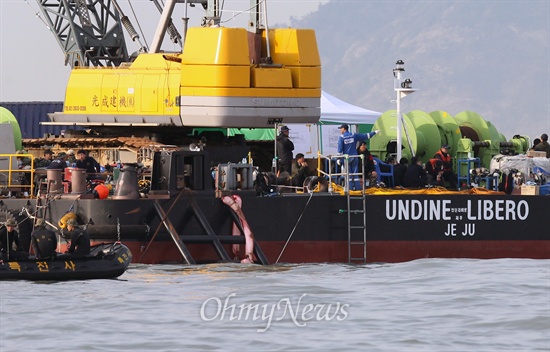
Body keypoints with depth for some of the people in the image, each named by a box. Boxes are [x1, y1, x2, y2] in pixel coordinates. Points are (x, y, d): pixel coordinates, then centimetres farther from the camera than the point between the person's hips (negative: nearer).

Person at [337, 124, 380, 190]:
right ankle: (357, 187, 4)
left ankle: (350, 187, -3)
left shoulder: (341, 137, -7)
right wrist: (375, 132, 20)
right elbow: (365, 136, 9)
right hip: (354, 157, 3)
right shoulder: (354, 135, 3)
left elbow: (340, 149, -10)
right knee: (355, 173, 6)